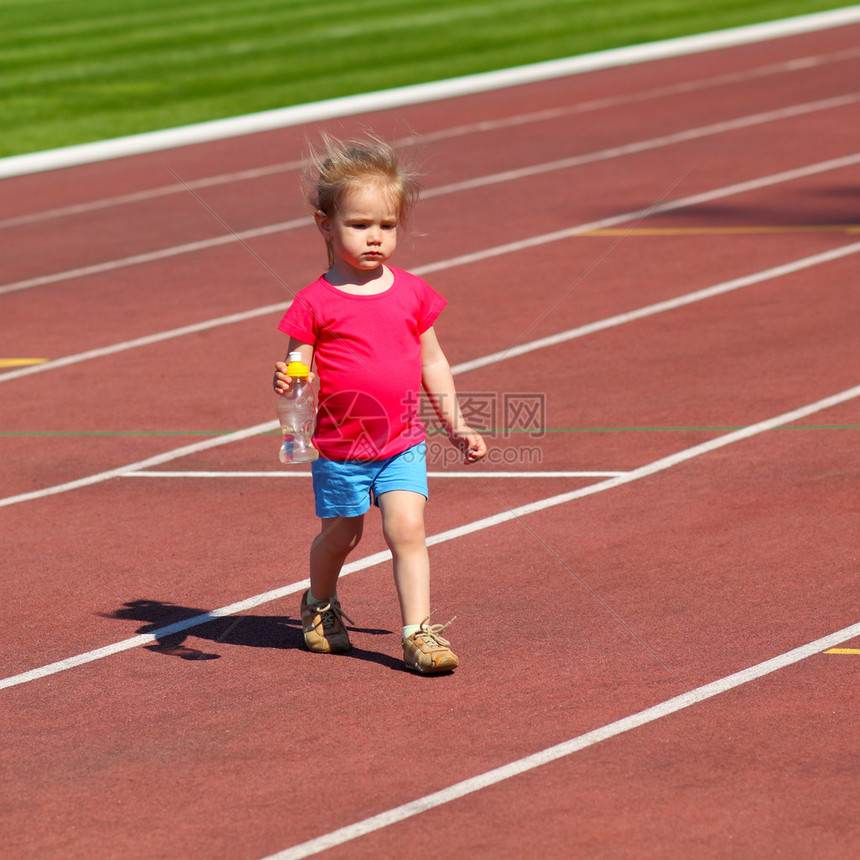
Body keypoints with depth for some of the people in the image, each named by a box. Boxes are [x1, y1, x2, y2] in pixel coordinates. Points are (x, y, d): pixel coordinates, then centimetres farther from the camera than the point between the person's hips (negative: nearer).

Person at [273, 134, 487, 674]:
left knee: (407, 528, -12)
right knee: (341, 535, 12)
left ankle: (419, 633, -10)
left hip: (403, 442, 2)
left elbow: (432, 361, 12)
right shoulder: (317, 303, -9)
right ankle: (320, 604, 41)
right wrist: (287, 382, -30)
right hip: (339, 447, -2)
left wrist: (457, 427, 12)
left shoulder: (412, 293, 2)